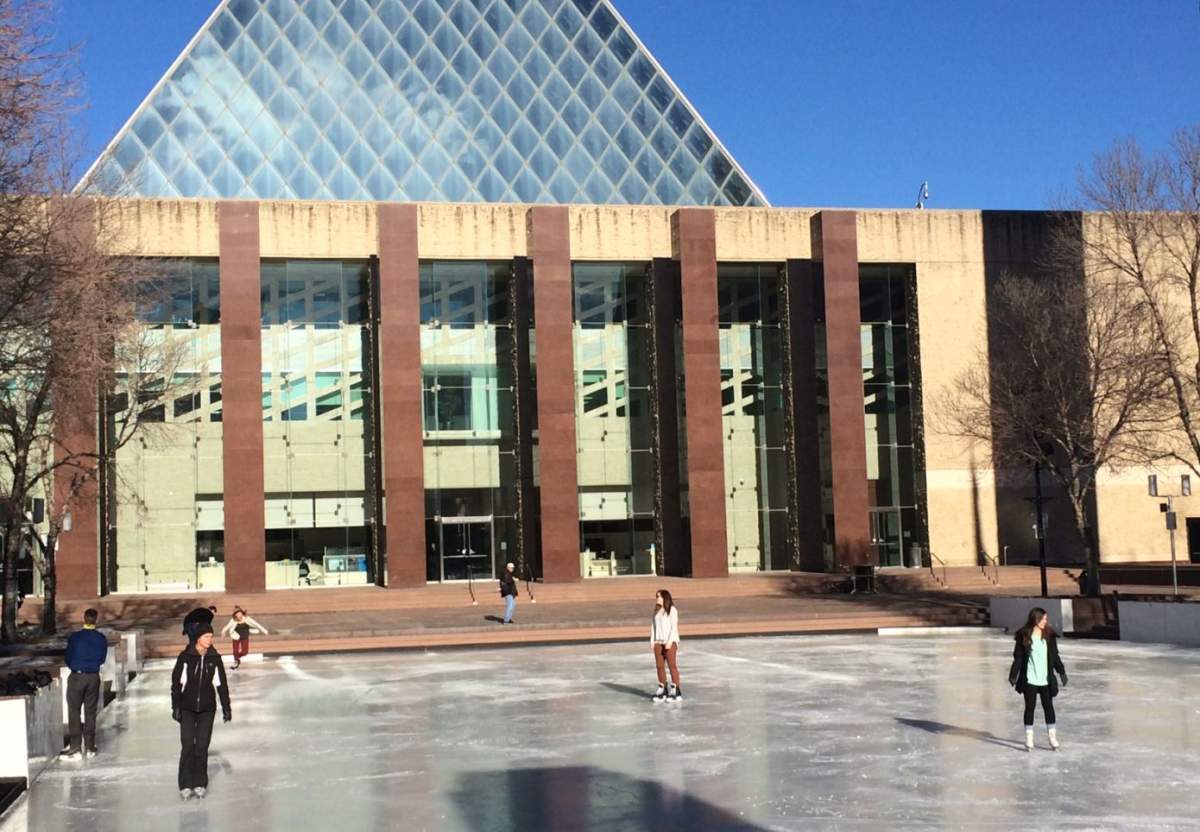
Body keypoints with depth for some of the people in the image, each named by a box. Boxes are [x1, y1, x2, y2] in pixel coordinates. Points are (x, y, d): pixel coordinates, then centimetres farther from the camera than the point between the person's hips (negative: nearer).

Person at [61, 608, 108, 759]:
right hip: (94, 677, 3)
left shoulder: (75, 637, -11)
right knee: (90, 712, 10)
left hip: (76, 677, -3)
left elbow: (68, 658, -2)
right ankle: (90, 747, 13)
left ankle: (75, 748, -1)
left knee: (74, 712, 4)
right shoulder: (102, 639, -3)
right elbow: (102, 659, 6)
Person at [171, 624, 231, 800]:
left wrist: (226, 707, 5)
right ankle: (186, 785, 2)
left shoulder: (215, 658, -1)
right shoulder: (185, 657, -7)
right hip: (187, 709, -2)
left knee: (202, 746, 3)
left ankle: (200, 784, 12)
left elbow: (221, 684, 4)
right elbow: (176, 682, -4)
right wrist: (176, 707, -7)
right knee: (187, 746, -5)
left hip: (207, 709, 2)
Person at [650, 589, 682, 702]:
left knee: (672, 665, -7)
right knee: (660, 666, 4)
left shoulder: (672, 609, -7)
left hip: (670, 642, -6)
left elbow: (674, 626, -10)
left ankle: (676, 691, -5)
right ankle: (662, 690, 11)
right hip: (658, 642, 6)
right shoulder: (656, 611, 14)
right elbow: (653, 626, 16)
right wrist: (652, 641, 8)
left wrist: (670, 641, -16)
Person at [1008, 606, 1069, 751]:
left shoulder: (1049, 635, 0)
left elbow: (1055, 656, 8)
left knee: (1048, 707, 7)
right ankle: (1029, 739, 12)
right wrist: (1013, 675, -7)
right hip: (1030, 679, -2)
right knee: (1030, 707, 4)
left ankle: (1053, 738, 16)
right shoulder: (1024, 636, -7)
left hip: (1046, 679, 2)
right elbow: (1018, 657, -4)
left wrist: (1061, 672, 5)